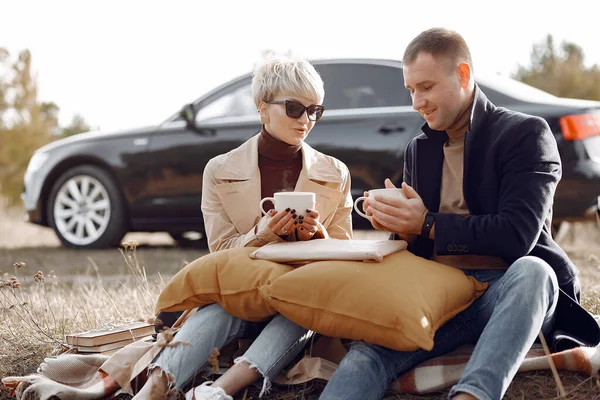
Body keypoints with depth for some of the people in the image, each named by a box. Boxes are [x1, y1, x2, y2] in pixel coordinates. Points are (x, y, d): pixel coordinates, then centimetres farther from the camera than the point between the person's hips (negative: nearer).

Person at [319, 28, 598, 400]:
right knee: (368, 349, -27)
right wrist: (398, 224, -2)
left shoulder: (526, 133, 0)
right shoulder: (419, 149, 19)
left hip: (503, 289, -4)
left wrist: (428, 224, -11)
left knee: (531, 272, -40)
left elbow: (518, 237, -13)